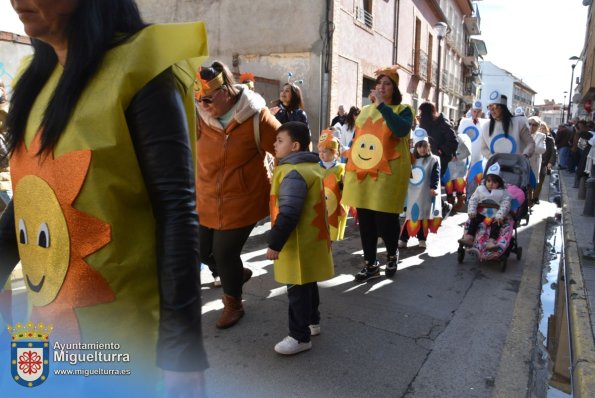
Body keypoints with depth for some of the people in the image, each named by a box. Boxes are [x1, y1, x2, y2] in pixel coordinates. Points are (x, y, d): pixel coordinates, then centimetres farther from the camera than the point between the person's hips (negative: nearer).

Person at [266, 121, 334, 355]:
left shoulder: (293, 173, -22)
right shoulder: (312, 167, 11)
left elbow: (288, 214, -26)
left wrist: (275, 243, -20)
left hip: (298, 244, -10)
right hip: (310, 239, 11)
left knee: (297, 289, 1)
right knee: (307, 284, 23)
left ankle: (300, 337, 13)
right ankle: (312, 322, 39)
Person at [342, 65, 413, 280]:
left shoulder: (402, 110, 1)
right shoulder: (365, 110, 17)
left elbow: (401, 130, -22)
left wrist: (381, 105, -19)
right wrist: (349, 166, 17)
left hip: (388, 174, -5)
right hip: (361, 174, 5)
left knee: (385, 220, -2)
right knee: (365, 221, 7)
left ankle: (392, 254, 28)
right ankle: (370, 264, 22)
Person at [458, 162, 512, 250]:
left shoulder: (503, 192, -2)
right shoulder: (480, 189, 6)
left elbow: (505, 205, -12)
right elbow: (473, 200, 4)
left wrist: (499, 216, -26)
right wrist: (472, 211, -11)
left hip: (495, 215, -2)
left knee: (496, 223, -29)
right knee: (474, 219, -22)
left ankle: (491, 241, -41)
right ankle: (469, 237, -29)